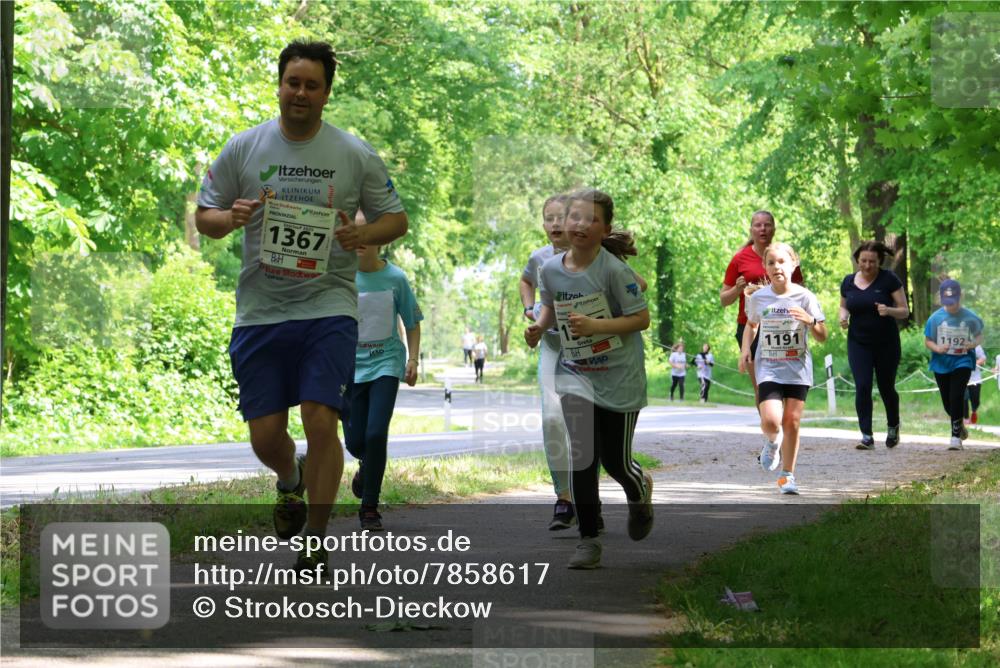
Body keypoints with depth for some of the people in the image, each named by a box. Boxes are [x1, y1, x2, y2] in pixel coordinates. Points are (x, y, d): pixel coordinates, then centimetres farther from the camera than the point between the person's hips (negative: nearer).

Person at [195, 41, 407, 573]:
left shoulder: (355, 155, 2)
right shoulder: (243, 148, 4)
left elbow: (396, 218, 9)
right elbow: (204, 217, 9)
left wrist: (363, 235, -12)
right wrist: (230, 219, -14)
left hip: (329, 308, -2)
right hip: (260, 310, 2)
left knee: (320, 420, -13)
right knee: (264, 435, 1)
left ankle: (315, 545, 0)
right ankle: (290, 480, 38)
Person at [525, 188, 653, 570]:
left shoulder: (613, 270, -18)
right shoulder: (550, 269, -3)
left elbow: (641, 319, -15)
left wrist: (595, 325, -26)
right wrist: (539, 326, -5)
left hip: (619, 375, -3)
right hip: (575, 371, 3)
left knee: (615, 461, 4)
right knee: (582, 455, -11)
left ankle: (641, 490, 42)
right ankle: (588, 539, -1)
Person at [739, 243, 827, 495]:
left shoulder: (805, 297, -5)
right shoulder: (758, 298, -1)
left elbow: (822, 337, -3)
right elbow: (751, 325, 20)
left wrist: (810, 321, -23)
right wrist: (745, 350, 4)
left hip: (797, 368, 0)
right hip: (768, 367, 0)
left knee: (792, 421, 1)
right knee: (771, 421, -17)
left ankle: (787, 475, 15)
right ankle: (772, 442, 20)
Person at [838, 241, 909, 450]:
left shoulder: (889, 280, -8)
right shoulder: (848, 282, 2)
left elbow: (905, 311, -6)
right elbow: (843, 306, 18)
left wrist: (889, 311, -27)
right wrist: (843, 316, -5)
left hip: (887, 344, -2)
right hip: (858, 344, 2)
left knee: (886, 388, 9)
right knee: (862, 387, -12)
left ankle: (893, 426, 36)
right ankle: (866, 436, -10)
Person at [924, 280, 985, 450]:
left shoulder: (970, 318, -8)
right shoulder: (935, 318, -7)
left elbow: (979, 336, 6)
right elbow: (927, 340, 1)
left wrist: (972, 344, -16)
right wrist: (937, 348, -20)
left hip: (962, 362, -2)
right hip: (941, 364, 2)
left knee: (956, 396, -18)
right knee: (947, 402, 11)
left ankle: (956, 436, -8)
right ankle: (959, 425, 41)